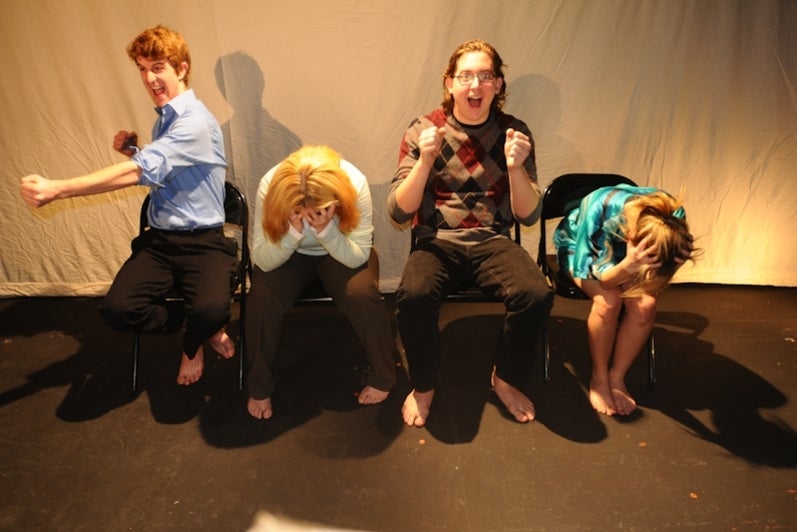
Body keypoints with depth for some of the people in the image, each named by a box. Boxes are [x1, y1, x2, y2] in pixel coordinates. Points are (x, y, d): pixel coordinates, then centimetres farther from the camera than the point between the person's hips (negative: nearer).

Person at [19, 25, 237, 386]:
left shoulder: (195, 121, -13)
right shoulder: (165, 119, 16)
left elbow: (140, 171, -24)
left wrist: (56, 189, -27)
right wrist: (131, 150, 6)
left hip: (202, 241, -7)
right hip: (159, 239, 7)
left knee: (211, 310, -33)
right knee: (117, 309, -18)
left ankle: (192, 344, 6)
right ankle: (202, 329, 9)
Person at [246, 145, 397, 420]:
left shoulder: (355, 183, -31)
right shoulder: (270, 186, -29)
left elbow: (358, 257, -24)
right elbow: (262, 260, -25)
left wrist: (326, 230, -42)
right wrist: (293, 232, -42)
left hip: (340, 253, 0)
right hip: (289, 254, 1)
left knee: (362, 293, -30)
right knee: (262, 296, -27)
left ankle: (383, 375, -4)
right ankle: (259, 386, -3)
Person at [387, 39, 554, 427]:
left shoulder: (514, 132, 3)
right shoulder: (423, 131, 0)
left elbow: (528, 215, -1)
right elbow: (399, 212, -6)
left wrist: (515, 166, -19)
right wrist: (425, 161, -21)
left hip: (493, 241, 2)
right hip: (437, 240, -1)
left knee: (536, 296, -27)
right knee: (413, 296, -32)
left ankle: (508, 379, 3)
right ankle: (424, 385, -2)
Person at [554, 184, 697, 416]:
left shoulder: (672, 218, -29)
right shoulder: (599, 209, -41)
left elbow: (656, 280, -19)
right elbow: (588, 270, -31)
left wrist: (676, 262, -42)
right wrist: (628, 267, -52)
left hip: (625, 257, 3)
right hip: (580, 249, -3)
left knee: (646, 305, -24)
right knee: (609, 301, -30)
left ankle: (617, 377, -2)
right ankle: (599, 379, -7)